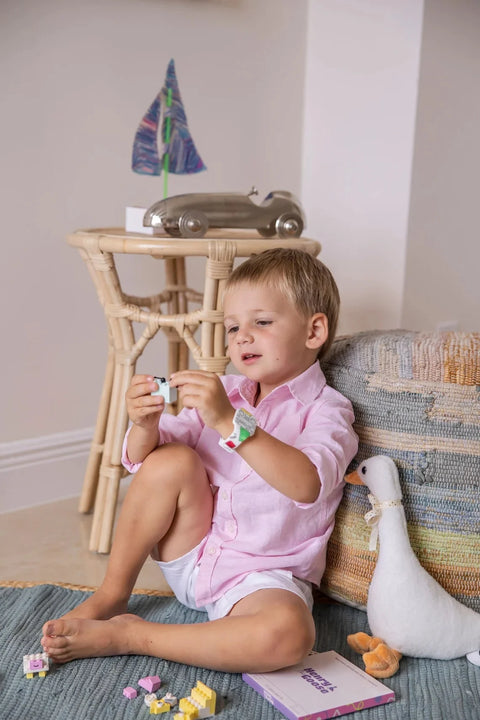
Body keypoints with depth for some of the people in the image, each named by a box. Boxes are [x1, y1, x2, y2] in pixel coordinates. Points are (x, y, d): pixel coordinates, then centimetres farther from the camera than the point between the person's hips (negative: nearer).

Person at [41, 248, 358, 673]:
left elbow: (307, 486, -31)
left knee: (289, 634, -36)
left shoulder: (325, 410, -8)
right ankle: (111, 596, -4)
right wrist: (145, 426, -23)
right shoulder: (224, 392, 5)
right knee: (172, 461, -20)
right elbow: (141, 461, 0)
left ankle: (127, 635, -19)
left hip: (263, 578, -4)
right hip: (191, 556, 4)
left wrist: (230, 422, -39)